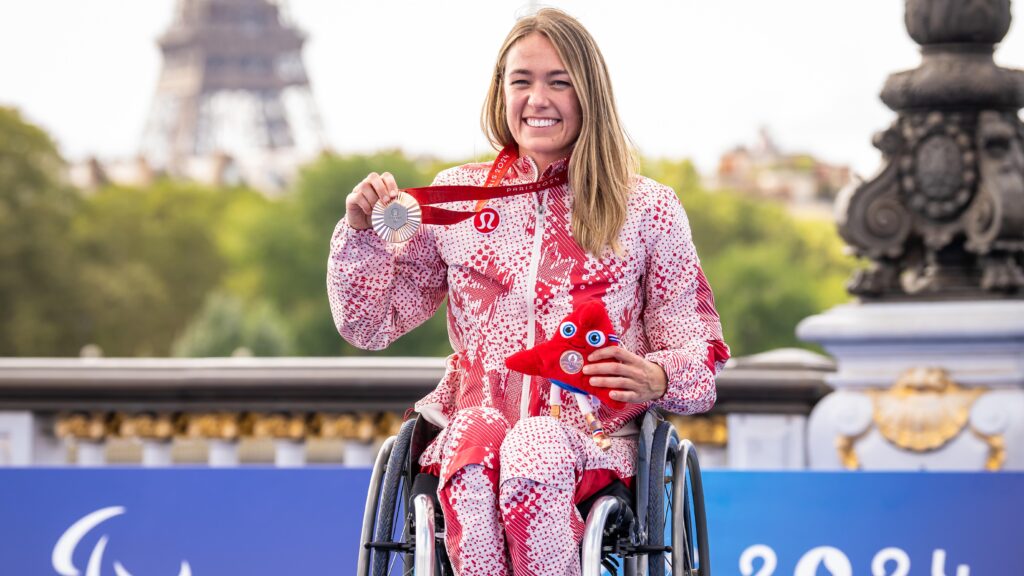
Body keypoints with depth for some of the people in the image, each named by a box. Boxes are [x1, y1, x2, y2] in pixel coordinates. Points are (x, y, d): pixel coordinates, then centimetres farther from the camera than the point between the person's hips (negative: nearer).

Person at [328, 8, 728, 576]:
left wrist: (657, 377, -12)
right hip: (478, 416, 1)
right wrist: (360, 234, 2)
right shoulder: (456, 195, 14)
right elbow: (371, 324, 19)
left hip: (590, 430, -1)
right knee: (470, 471, -37)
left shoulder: (646, 208, 10)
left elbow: (697, 346, 11)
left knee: (531, 464, -38)